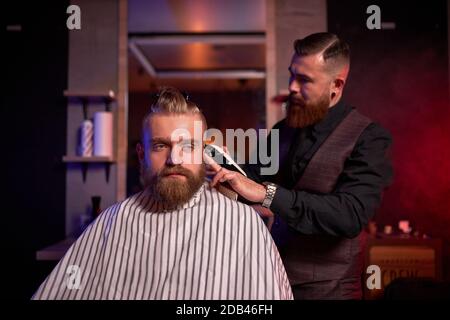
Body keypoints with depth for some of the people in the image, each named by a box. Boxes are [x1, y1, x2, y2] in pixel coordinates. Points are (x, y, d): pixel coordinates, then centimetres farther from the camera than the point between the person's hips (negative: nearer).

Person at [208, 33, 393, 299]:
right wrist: (228, 169, -16)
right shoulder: (282, 130, 3)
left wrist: (267, 193, -34)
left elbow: (351, 215, -27)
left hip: (326, 287, -5)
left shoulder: (368, 138, -14)